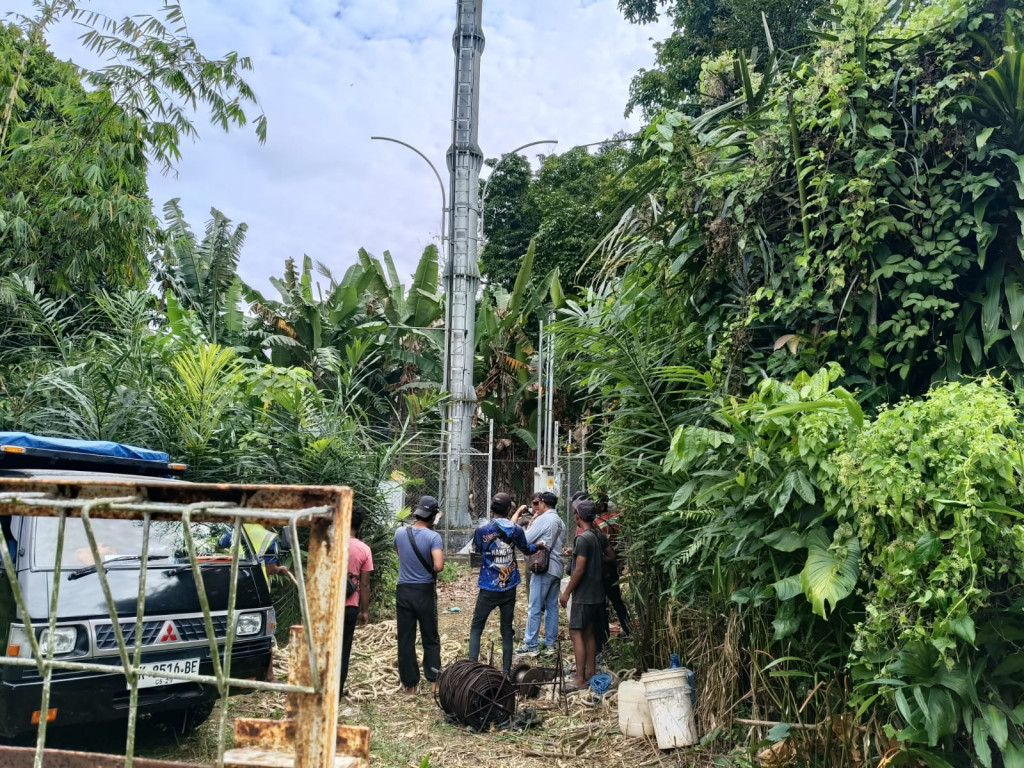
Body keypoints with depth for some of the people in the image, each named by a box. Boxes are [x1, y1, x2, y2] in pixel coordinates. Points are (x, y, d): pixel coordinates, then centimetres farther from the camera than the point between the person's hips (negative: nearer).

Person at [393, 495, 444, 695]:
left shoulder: (400, 532, -1)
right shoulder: (433, 537, -14)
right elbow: (438, 566, -23)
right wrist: (431, 571, -1)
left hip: (404, 590, 3)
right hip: (425, 591, -2)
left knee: (406, 639, 9)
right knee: (430, 638, 12)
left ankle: (410, 684, 14)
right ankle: (434, 680, 13)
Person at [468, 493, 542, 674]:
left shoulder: (481, 530, -12)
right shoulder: (516, 530, -4)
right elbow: (527, 549, 15)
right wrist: (538, 546, 36)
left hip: (488, 589, -2)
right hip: (509, 589, 2)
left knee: (476, 628, 7)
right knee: (507, 630, 11)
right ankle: (506, 670, 13)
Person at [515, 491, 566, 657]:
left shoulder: (542, 519, -12)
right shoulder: (560, 522, 14)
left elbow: (526, 540, -9)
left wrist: (532, 521, 0)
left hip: (543, 568, -8)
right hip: (557, 569, 8)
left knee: (535, 608, -3)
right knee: (552, 607, 12)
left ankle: (531, 645, -1)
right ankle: (550, 643, 17)